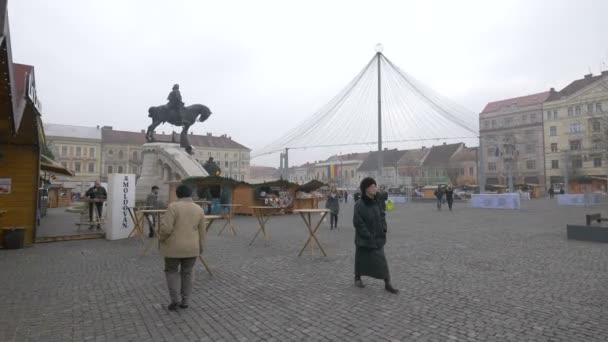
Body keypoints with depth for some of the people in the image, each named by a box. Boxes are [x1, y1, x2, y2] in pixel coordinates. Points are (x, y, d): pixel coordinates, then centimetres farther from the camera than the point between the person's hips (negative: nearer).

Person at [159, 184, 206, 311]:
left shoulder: (173, 207, -13)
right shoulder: (198, 209, 1)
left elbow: (166, 227, -19)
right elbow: (202, 231, 5)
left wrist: (161, 238, 0)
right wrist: (200, 246, 16)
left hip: (174, 246, -3)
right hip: (191, 247, 3)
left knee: (171, 271, 14)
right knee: (187, 273, 14)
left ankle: (175, 299, 8)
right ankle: (185, 301, 17)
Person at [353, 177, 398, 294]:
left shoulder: (376, 202, 1)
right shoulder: (359, 205, -18)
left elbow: (382, 216, 13)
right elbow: (358, 223, -19)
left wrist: (383, 229, 0)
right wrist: (368, 236, -18)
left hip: (377, 238, 5)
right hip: (363, 239, -5)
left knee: (381, 260, 2)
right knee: (361, 259, 12)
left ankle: (387, 283, 10)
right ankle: (357, 278, 35)